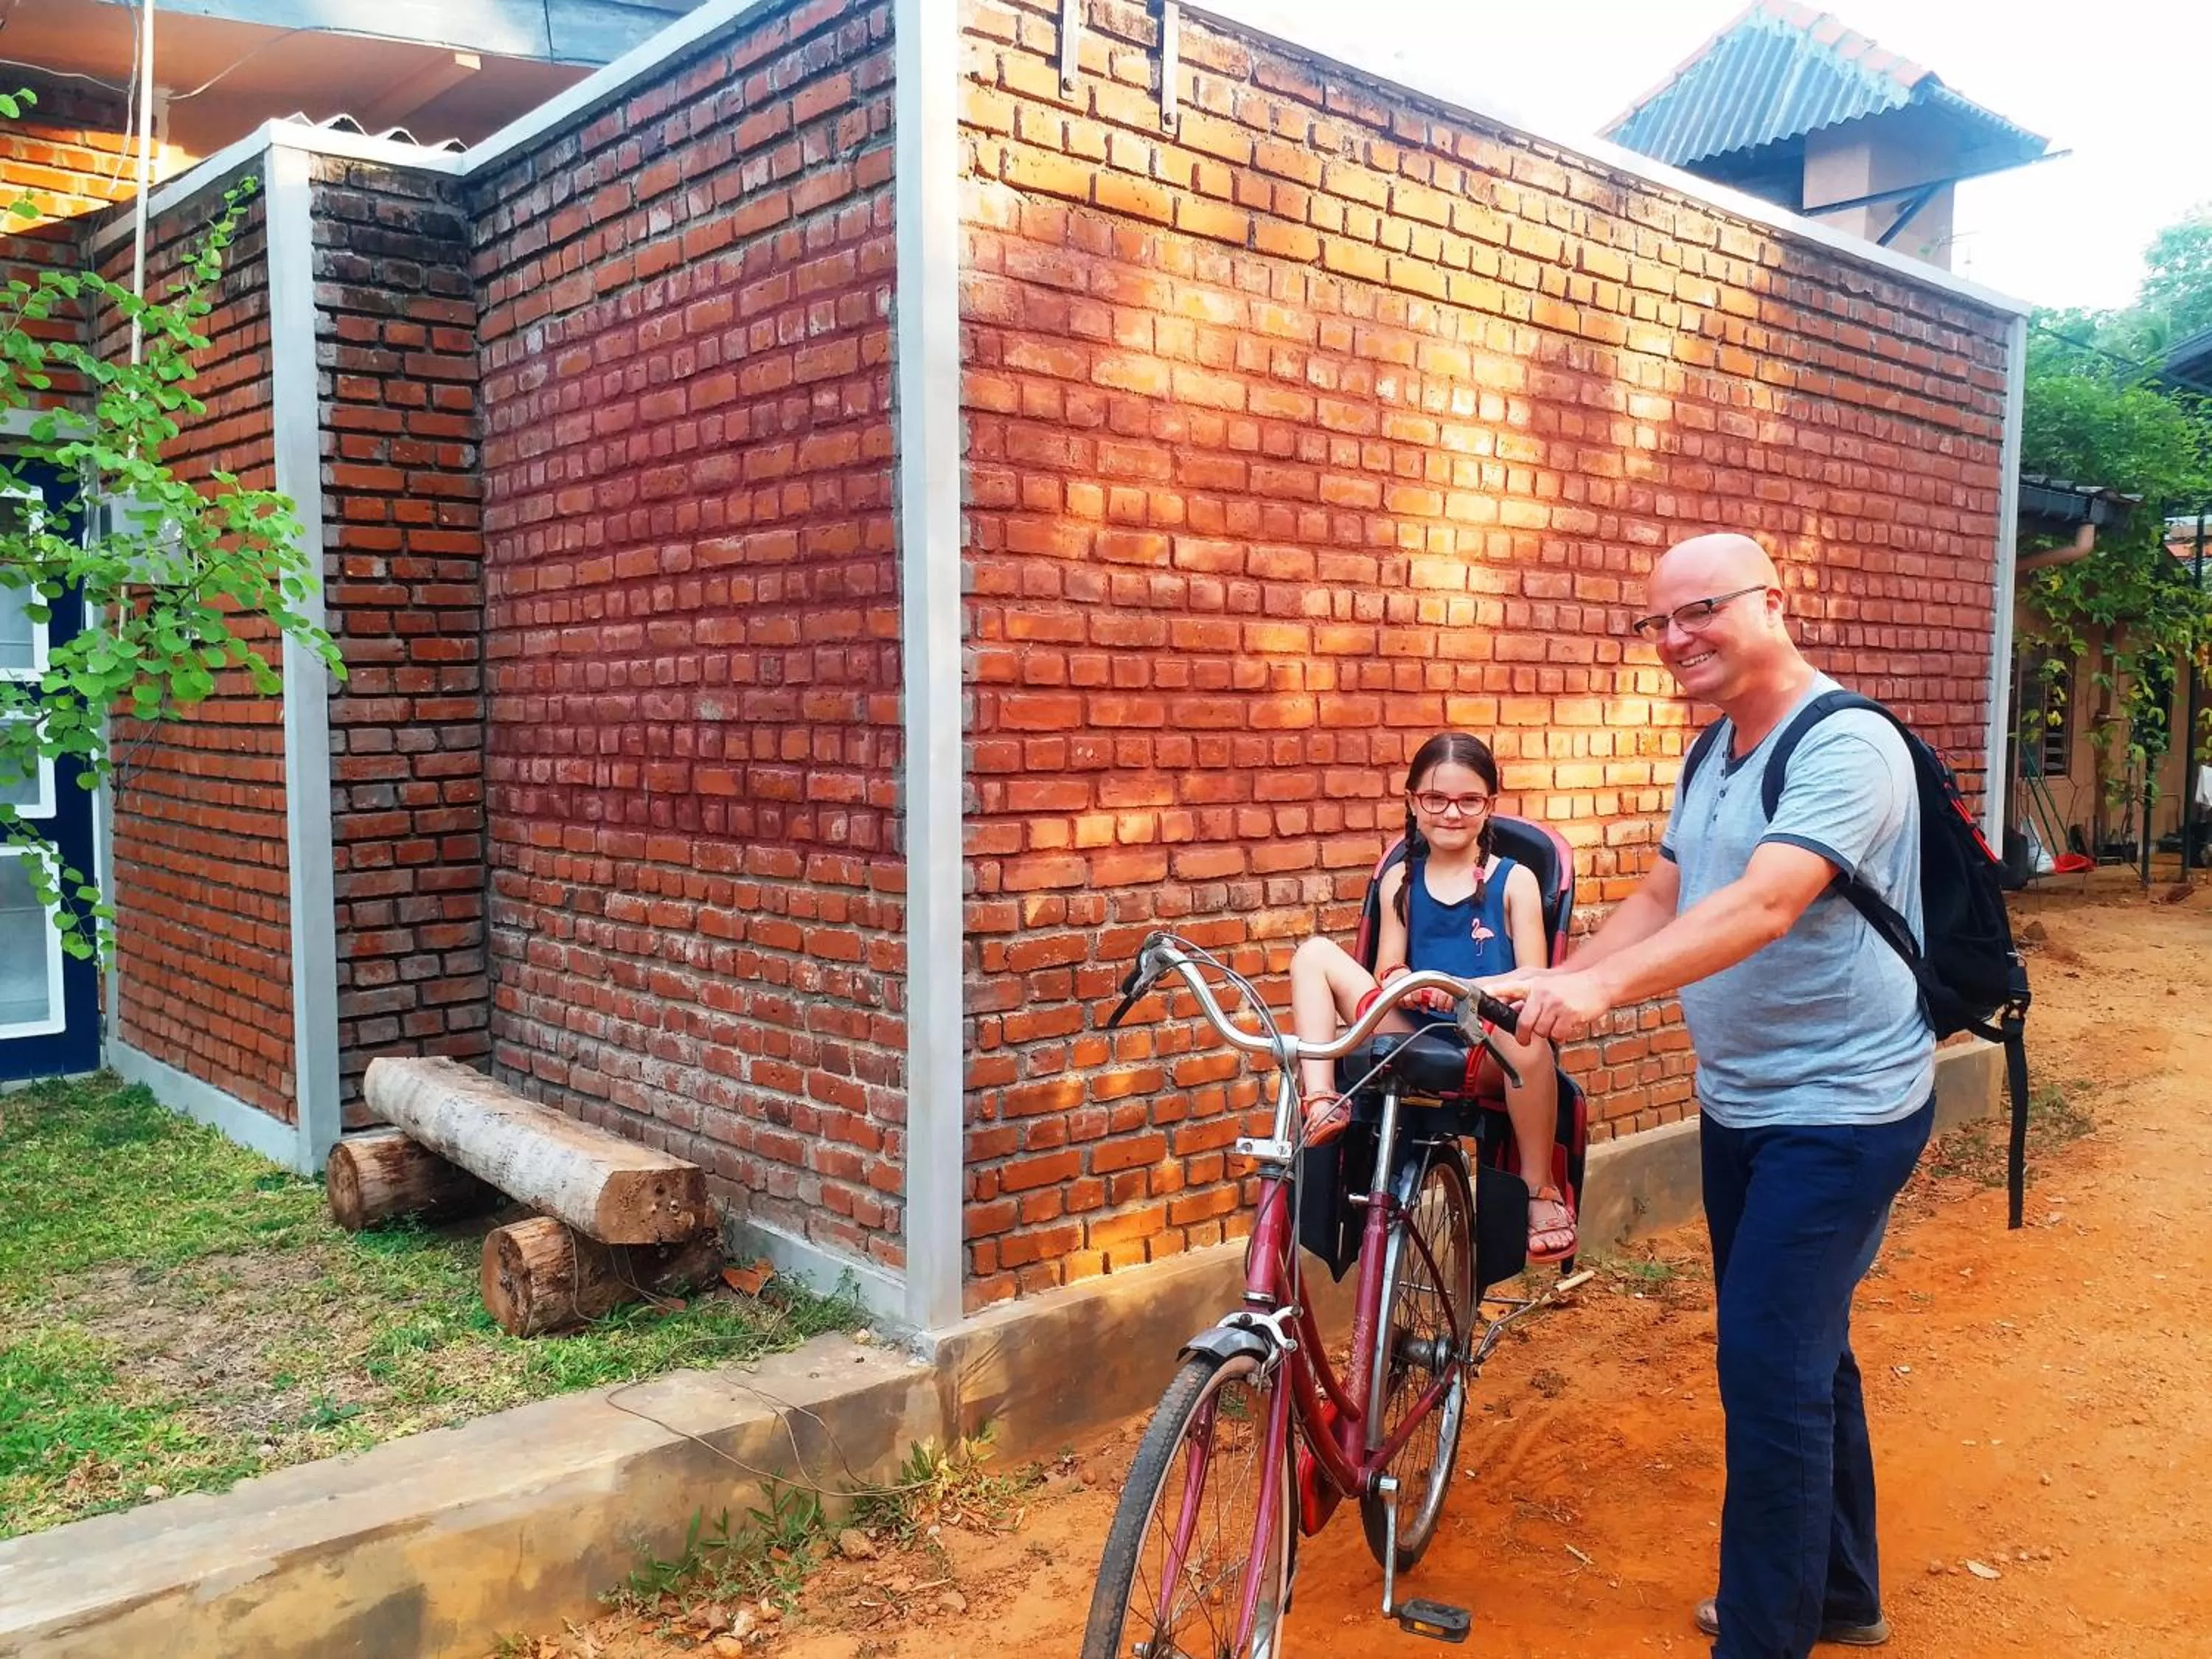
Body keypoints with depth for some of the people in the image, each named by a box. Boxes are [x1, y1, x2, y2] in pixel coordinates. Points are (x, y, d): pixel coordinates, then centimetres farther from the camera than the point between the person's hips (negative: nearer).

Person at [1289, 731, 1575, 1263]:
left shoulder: (1514, 880, 3)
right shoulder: (1400, 880, 12)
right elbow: (1388, 969, 10)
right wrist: (1404, 981, -16)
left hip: (1488, 1055, -3)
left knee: (1523, 1032, -39)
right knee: (1315, 953, -9)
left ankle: (1540, 1189, -18)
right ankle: (1321, 1103, -20)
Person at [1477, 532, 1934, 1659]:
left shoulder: (1843, 746, -20)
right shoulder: (1714, 752, 9)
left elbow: (1764, 904, -34)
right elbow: (1659, 901, 11)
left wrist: (1601, 986, -46)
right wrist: (1543, 987, -2)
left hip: (1839, 1111, -9)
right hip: (1739, 1102, 9)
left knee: (1770, 1374, -7)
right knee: (1803, 1356, 20)